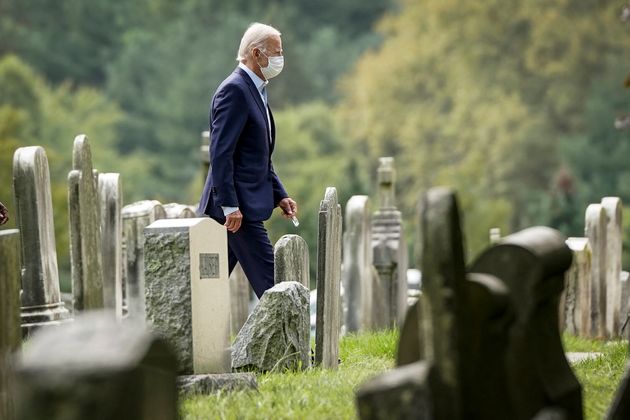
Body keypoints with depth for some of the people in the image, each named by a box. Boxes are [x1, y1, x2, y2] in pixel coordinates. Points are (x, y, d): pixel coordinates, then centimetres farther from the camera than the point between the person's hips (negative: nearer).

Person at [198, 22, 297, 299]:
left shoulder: (254, 90, 18)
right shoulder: (234, 90, -14)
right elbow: (221, 152, -20)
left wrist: (279, 195, 17)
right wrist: (230, 206, -23)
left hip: (235, 206, 10)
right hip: (237, 206, -10)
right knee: (269, 282, -8)